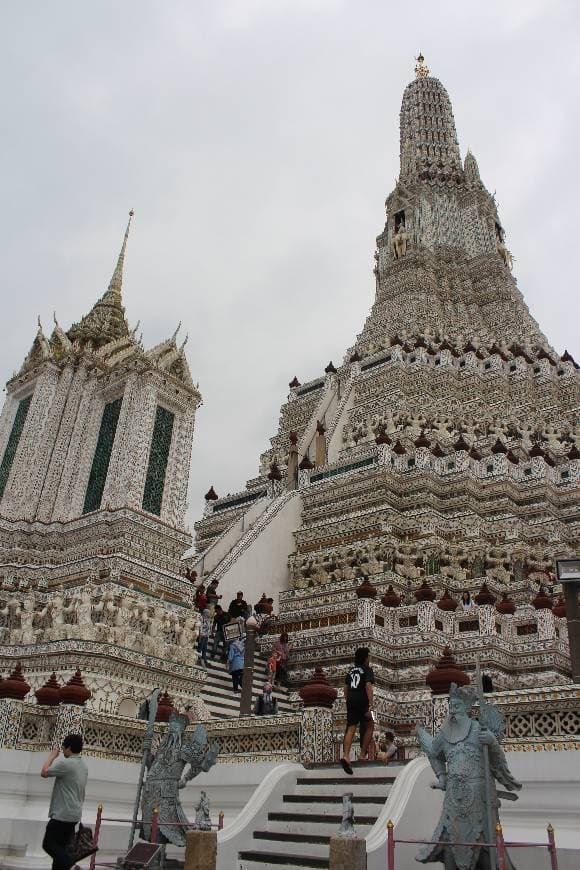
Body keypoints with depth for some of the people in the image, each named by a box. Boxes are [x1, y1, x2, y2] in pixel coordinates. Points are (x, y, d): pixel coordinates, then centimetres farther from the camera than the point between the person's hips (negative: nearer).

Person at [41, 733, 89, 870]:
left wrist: (52, 756, 2)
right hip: (74, 814, 9)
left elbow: (44, 773, -10)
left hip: (62, 814, -9)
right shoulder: (84, 766, 11)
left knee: (49, 844, -2)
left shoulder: (65, 763, -19)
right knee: (60, 846, 14)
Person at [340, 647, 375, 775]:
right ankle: (363, 754, 12)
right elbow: (368, 686, -14)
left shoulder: (351, 671, 18)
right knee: (369, 726, 15)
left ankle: (346, 755, -17)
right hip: (362, 702, -5)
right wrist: (370, 705, -18)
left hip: (351, 702, 5)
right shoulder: (367, 670, -1)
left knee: (351, 728, -1)